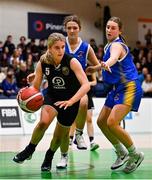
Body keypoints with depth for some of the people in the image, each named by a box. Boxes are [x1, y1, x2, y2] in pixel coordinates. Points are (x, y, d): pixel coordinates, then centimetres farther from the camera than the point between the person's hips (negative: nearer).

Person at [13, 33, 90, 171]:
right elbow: (35, 87, -6)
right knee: (44, 121, -28)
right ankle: (29, 150, -3)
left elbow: (86, 85, -31)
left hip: (71, 99, -1)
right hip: (52, 96, 1)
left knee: (61, 134, 8)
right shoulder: (42, 63, -16)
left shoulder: (72, 61, -25)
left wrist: (70, 101, -44)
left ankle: (49, 157, 39)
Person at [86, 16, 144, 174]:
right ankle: (122, 153, 22)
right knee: (101, 121, 9)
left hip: (129, 87, -10)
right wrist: (94, 69, 31)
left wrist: (106, 64, -58)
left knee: (112, 122, -21)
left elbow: (114, 58, -38)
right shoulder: (110, 45, 15)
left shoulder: (116, 45, -13)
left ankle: (135, 154, -3)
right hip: (118, 88, 10)